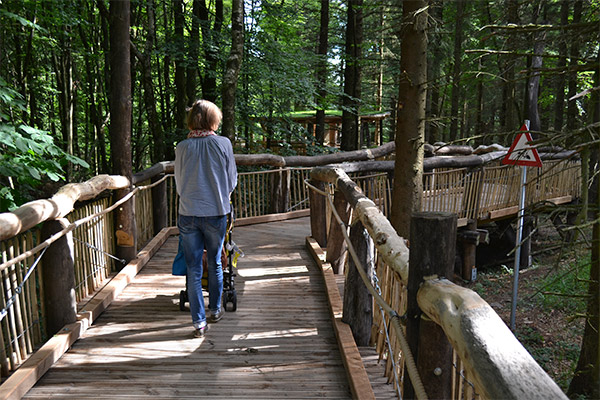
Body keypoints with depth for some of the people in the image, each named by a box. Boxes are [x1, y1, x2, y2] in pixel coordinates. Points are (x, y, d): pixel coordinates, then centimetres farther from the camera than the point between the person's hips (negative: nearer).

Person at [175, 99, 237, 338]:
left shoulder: (182, 147, -3)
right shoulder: (223, 144, -6)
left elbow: (179, 184, 7)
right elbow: (232, 181, 2)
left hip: (188, 214, 0)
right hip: (216, 213, 0)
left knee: (194, 268, 6)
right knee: (214, 264, 18)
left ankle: (199, 322, 8)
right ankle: (215, 310, 33)